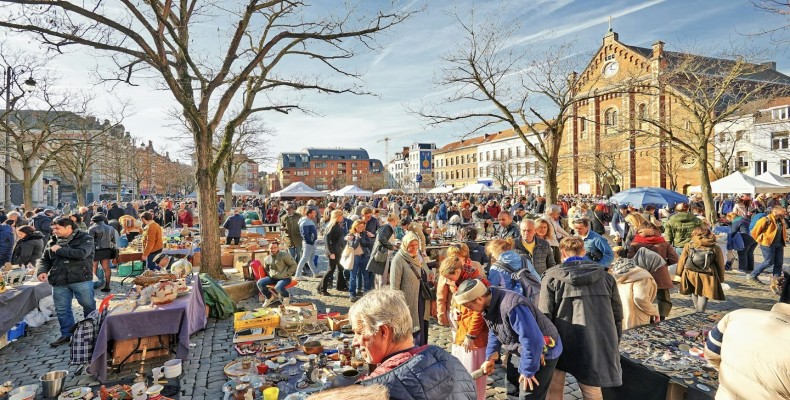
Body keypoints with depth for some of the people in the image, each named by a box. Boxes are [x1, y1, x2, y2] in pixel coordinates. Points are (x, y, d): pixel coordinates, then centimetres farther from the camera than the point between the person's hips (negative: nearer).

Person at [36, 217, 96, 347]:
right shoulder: (54, 241, 12)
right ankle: (66, 334, 24)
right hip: (59, 281, 5)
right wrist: (42, 271, -4)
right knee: (62, 309, 10)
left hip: (81, 279, -5)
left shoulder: (85, 238, -6)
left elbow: (81, 253, -22)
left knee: (89, 306, 3)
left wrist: (60, 250, -11)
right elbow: (45, 259, 16)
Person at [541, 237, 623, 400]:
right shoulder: (605, 276, 8)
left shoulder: (551, 277, -2)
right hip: (597, 345, 3)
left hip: (562, 343, -2)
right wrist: (614, 346, 21)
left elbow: (544, 315, -6)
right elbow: (617, 315, 11)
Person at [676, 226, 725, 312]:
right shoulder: (716, 248, -4)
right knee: (703, 295, 8)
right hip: (706, 276, -1)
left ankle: (697, 309, 30)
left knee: (694, 292, 21)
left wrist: (679, 273, 13)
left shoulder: (688, 245, -4)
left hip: (690, 274, 2)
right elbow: (720, 265, 3)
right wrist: (720, 278, 13)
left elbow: (681, 261, 2)